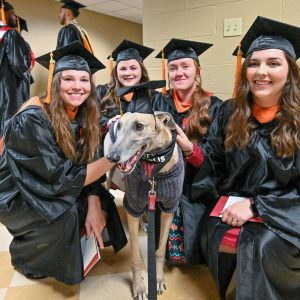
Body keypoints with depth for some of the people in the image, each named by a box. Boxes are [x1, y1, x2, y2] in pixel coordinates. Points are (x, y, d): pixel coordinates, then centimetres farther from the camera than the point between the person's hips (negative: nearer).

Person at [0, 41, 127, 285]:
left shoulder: (84, 117, -7)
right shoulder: (32, 120, -28)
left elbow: (87, 165, -5)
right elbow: (60, 178, -30)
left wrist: (94, 206, -21)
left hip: (49, 190, 6)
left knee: (101, 199, -10)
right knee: (65, 214, -29)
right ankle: (24, 256, 3)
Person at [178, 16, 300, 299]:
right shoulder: (229, 111, 3)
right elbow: (213, 162, 5)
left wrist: (255, 206, -16)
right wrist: (188, 147, -16)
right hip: (230, 207, 3)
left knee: (265, 245, -29)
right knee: (214, 233, -25)